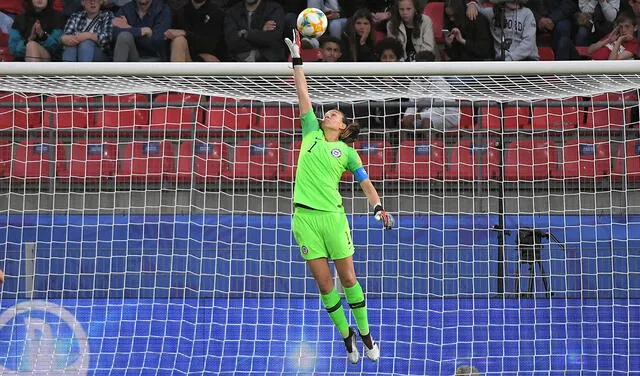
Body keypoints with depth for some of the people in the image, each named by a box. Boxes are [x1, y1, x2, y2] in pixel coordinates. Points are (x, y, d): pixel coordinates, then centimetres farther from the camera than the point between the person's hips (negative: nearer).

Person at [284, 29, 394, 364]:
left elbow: (365, 183, 6)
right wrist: (297, 60, 8)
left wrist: (378, 207, -9)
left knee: (348, 278, 2)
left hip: (333, 216, -2)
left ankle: (366, 334, 12)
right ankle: (346, 337, 15)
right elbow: (303, 95, 10)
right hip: (304, 217, 2)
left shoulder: (347, 152, 6)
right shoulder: (311, 134, 11)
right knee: (324, 284, 4)